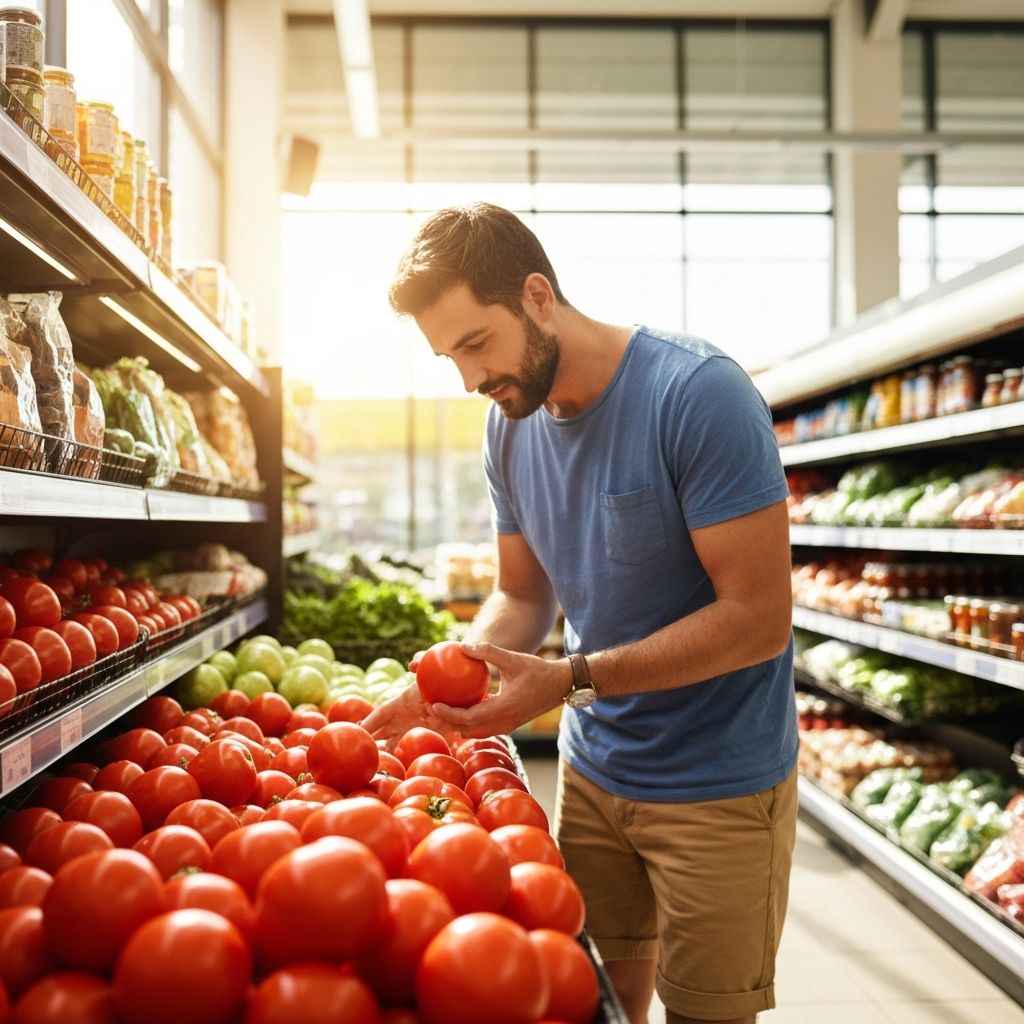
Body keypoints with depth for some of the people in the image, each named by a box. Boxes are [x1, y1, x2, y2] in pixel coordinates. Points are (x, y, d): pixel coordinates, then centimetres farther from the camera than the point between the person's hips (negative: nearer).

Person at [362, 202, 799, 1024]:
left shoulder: (696, 393, -22)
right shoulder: (510, 426, 0)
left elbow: (759, 617, -23)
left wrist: (572, 679, -28)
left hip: (718, 786, -5)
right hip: (592, 769, 6)